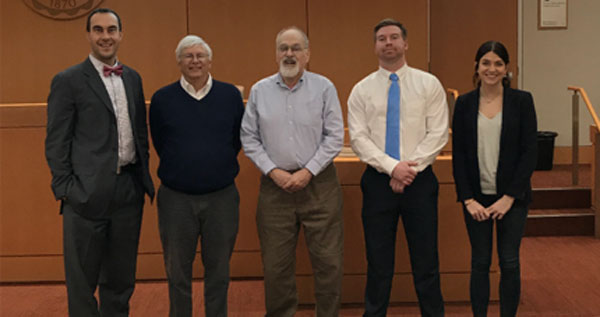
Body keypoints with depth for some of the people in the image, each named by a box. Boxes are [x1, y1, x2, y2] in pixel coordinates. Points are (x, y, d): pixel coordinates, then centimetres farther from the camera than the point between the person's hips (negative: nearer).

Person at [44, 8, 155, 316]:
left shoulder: (133, 78, 12)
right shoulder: (68, 80, -5)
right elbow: (56, 142, -6)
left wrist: (144, 176, 11)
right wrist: (65, 190, -11)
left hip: (129, 190, 5)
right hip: (88, 194, -5)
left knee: (120, 278, 15)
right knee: (82, 281, 5)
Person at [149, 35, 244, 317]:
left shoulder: (230, 95, 2)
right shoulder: (163, 99, -1)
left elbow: (238, 139, 11)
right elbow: (159, 144, 8)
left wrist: (218, 166, 8)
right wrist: (186, 167, 8)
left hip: (221, 196, 1)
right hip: (176, 198, 0)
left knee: (218, 270, 10)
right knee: (177, 272, 9)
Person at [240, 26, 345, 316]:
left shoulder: (324, 88, 2)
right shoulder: (259, 91, 7)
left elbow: (335, 136, -1)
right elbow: (249, 138, 6)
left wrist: (307, 172, -9)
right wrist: (274, 172, -5)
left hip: (319, 183, -1)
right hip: (275, 184, 1)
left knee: (327, 259, 1)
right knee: (276, 263, 6)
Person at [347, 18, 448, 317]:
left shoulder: (429, 84, 3)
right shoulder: (362, 90, 5)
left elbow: (438, 133, -3)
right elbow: (359, 138, -3)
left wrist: (411, 168, -13)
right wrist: (392, 167, -15)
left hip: (420, 180, 0)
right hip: (378, 180, 1)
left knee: (425, 259, 6)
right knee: (378, 261, 8)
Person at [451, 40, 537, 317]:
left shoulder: (521, 100, -2)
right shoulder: (464, 103, 2)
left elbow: (530, 152, -5)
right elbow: (458, 155, 2)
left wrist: (509, 197, -11)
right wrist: (468, 199, -6)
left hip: (512, 196, -1)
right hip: (477, 196, 1)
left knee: (509, 262, 4)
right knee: (480, 263, 7)